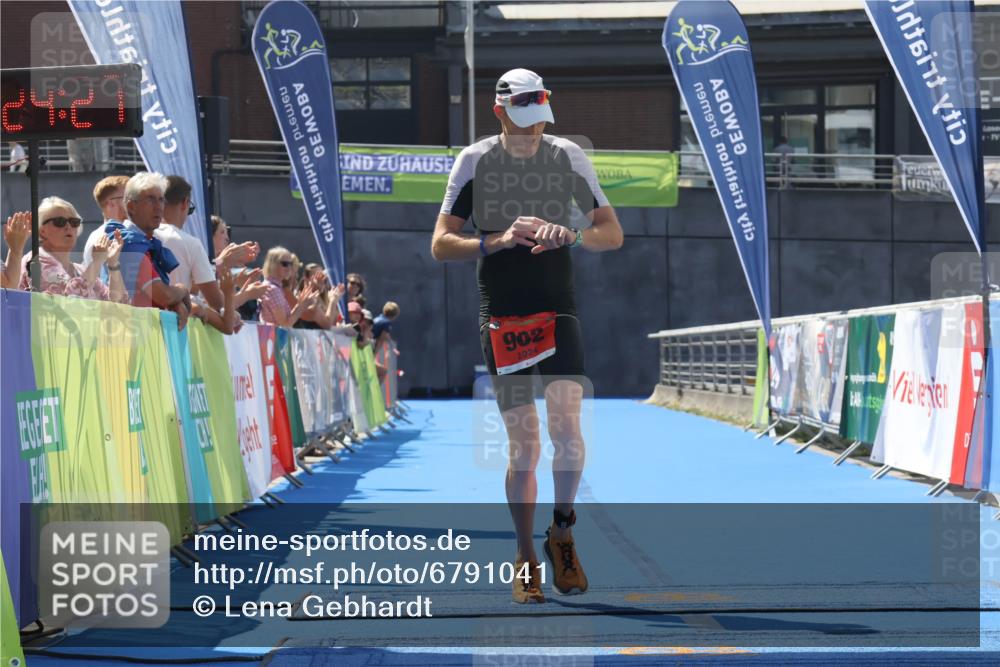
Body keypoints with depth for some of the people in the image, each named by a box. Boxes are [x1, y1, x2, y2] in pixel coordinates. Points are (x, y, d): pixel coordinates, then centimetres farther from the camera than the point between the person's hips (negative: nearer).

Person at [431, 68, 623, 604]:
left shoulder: (569, 157, 4)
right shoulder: (475, 161, 0)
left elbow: (613, 233, 6)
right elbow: (440, 245, -2)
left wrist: (570, 235, -15)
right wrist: (500, 240, -19)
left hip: (559, 312, 1)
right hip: (502, 317, -1)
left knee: (566, 426, -16)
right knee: (523, 444, -2)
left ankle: (562, 530, 8)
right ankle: (525, 559, 13)